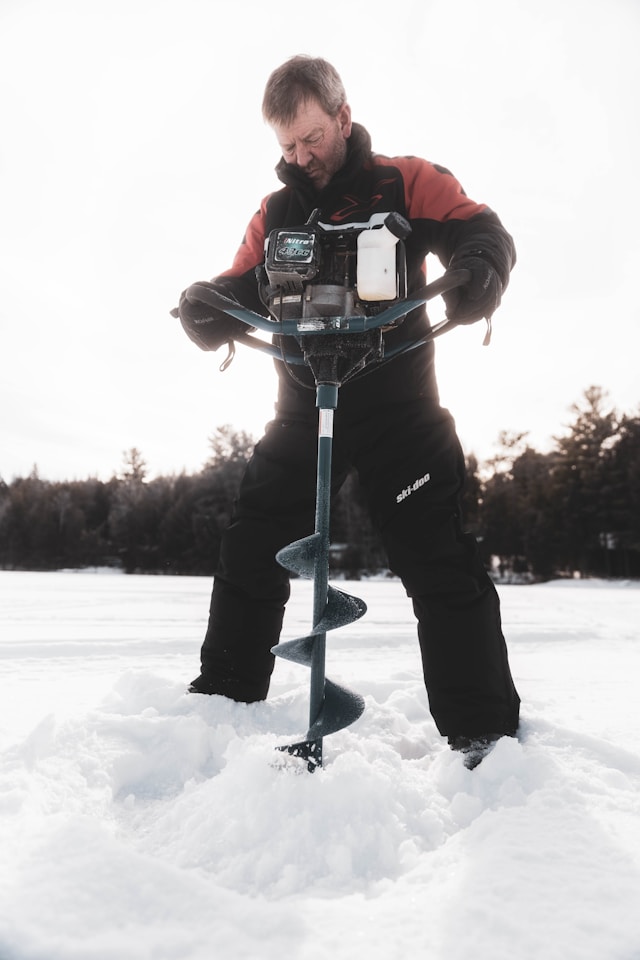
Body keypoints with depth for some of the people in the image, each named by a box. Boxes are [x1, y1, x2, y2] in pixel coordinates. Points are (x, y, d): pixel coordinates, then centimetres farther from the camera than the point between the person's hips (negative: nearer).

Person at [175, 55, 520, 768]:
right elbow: (241, 291, 8)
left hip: (399, 402, -3)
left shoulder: (406, 183, 4)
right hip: (304, 407, 4)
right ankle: (222, 698, 19)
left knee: (440, 565, -9)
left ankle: (486, 735, 0)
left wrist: (476, 272, -31)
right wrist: (204, 309, -16)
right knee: (251, 553, 2)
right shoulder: (275, 213, 15)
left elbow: (484, 233, -7)